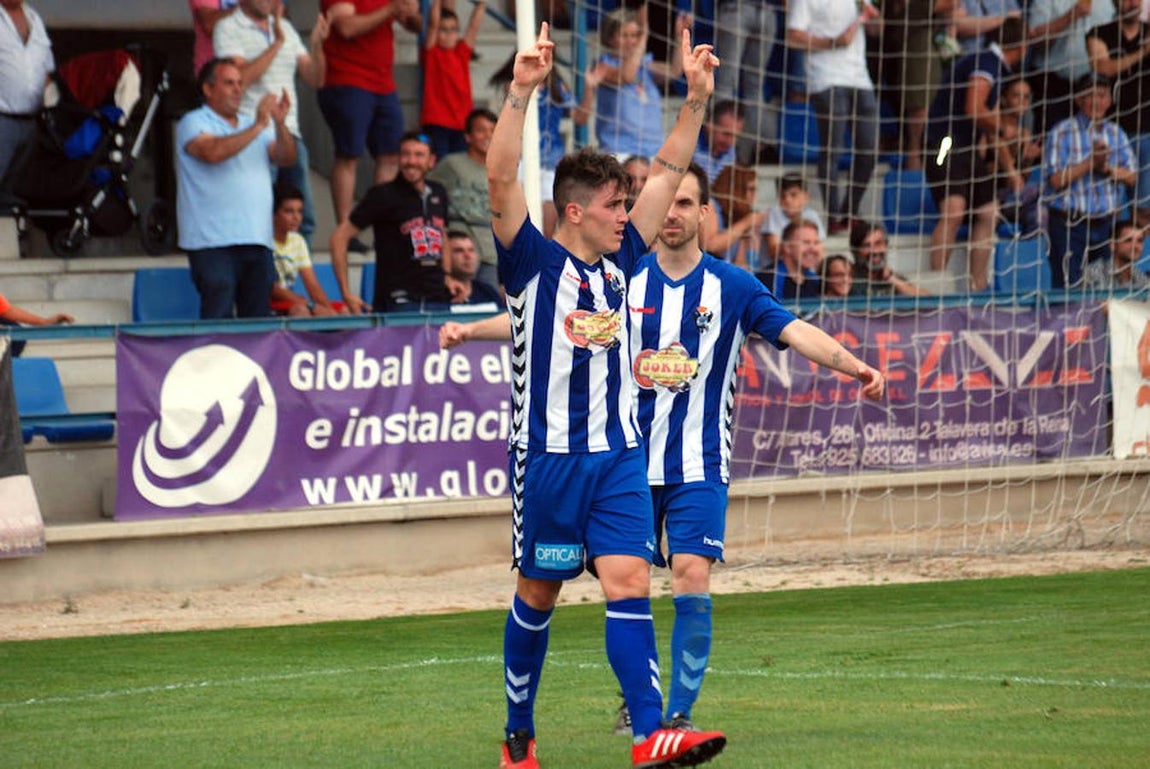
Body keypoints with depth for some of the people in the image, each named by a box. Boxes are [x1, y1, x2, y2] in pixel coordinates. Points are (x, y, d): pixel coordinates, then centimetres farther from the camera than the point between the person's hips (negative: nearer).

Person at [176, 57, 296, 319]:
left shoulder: (252, 125, 22)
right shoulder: (194, 123, 2)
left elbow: (286, 158, 10)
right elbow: (213, 152, -18)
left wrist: (280, 124, -7)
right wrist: (258, 126, -17)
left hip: (257, 239, 6)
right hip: (213, 240, -6)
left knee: (259, 315, 4)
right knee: (218, 315, -13)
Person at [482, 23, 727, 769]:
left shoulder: (619, 259, 11)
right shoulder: (534, 260, -5)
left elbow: (668, 174, 15)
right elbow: (501, 180, -19)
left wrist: (696, 100, 5)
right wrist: (522, 91, -28)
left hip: (619, 454, 4)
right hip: (549, 454, -4)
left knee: (630, 583, -8)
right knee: (539, 593, 7)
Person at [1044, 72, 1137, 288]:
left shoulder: (1116, 134, 13)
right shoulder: (1063, 132, -2)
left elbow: (1131, 177, 9)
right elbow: (1056, 179, -11)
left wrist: (1107, 168, -9)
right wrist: (1091, 162, -15)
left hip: (1107, 222, 4)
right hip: (1069, 224, -4)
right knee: (1067, 288, -9)